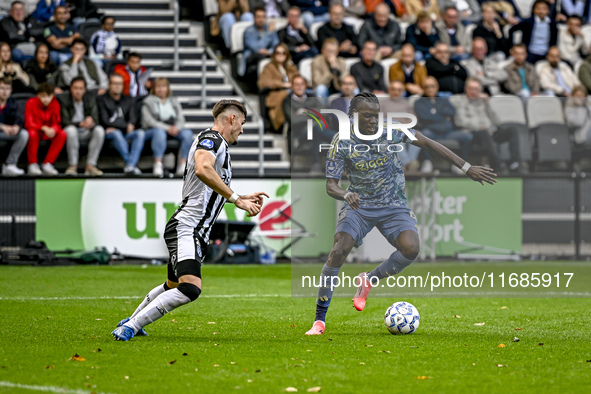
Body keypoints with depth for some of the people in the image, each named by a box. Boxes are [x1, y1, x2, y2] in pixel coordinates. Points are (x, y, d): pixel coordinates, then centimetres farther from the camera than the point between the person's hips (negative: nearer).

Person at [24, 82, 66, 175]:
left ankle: (47, 164, -20)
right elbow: (29, 124, -20)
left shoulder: (55, 104, -5)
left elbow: (57, 123, -8)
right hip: (35, 130, -4)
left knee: (62, 134, -25)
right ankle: (33, 165, -24)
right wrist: (43, 128, -38)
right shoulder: (31, 103, -14)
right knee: (32, 133, -39)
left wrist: (53, 130, -35)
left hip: (48, 133, 4)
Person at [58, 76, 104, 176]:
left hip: (86, 132, 3)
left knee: (99, 130, -27)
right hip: (72, 130, -3)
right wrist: (80, 124, -32)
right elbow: (65, 121, -15)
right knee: (71, 130, -37)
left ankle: (90, 165, -25)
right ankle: (73, 166, -29)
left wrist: (90, 120, -32)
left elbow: (95, 118, -5)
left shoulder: (91, 98, 0)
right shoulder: (63, 99, -8)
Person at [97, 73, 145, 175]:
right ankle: (132, 164, -45)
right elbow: (104, 121, -5)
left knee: (140, 133, -28)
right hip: (109, 132, -4)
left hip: (126, 132, 4)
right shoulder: (102, 100, 7)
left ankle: (130, 165, -44)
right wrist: (125, 126, -10)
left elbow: (133, 118, 8)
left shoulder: (128, 100, 22)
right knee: (117, 133, -39)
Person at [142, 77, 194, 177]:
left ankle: (182, 165, -31)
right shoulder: (148, 102, 8)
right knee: (159, 132, -40)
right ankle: (158, 164, -48)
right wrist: (167, 128, -18)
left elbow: (181, 119, 11)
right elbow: (149, 121, -5)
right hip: (152, 130, -4)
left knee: (188, 133, -27)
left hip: (174, 130, 4)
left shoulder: (174, 101, 20)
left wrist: (177, 128, -15)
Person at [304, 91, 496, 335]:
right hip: (358, 205, -1)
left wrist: (467, 168, -8)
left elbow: (427, 144, -5)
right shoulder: (342, 143, -12)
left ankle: (370, 280, 5)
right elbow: (330, 186, -12)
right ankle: (319, 320, -14)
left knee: (411, 247, -26)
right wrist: (345, 195, -37)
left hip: (393, 205, 1)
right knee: (339, 250, -24)